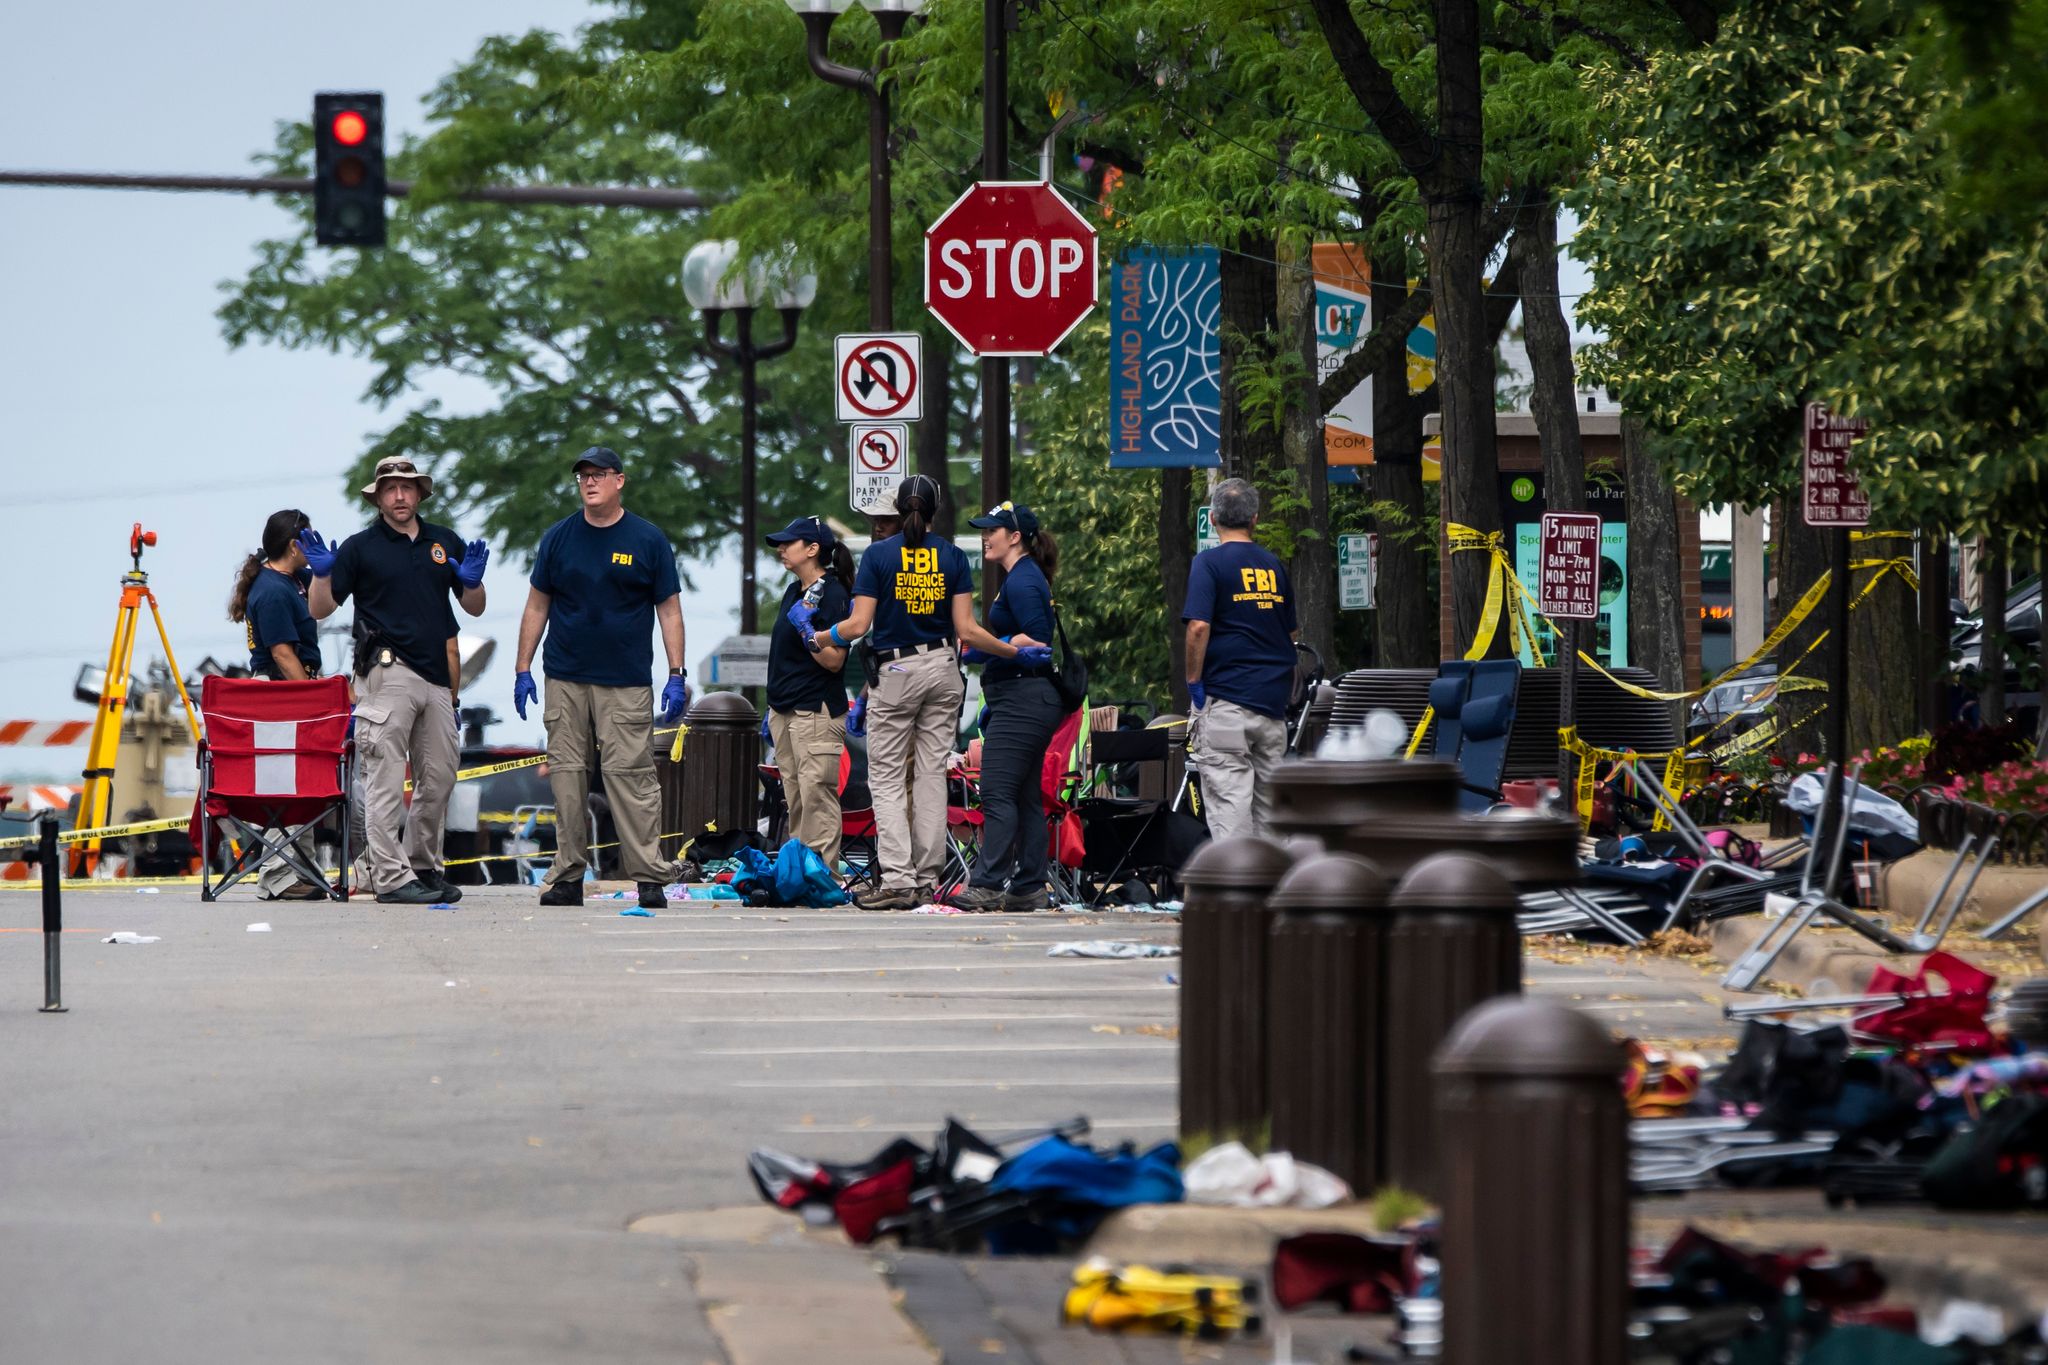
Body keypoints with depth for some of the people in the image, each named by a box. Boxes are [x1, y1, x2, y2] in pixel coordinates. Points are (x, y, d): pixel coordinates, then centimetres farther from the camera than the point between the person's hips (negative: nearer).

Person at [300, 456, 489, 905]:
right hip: (387, 673, -5)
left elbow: (474, 608, 17)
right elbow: (320, 609, 2)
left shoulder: (445, 543, 14)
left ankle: (424, 866, 22)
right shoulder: (360, 547, 2)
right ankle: (391, 877, -11)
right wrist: (322, 573, -17)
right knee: (385, 780, -8)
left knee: (439, 778, 10)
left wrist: (472, 580, -4)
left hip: (437, 676, 5)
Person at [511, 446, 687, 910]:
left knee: (631, 775, -9)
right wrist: (522, 670, 8)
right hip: (565, 679, 3)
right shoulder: (559, 537, 10)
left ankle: (651, 876, -6)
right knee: (566, 778, 1)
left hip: (626, 682, -3)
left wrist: (676, 675, -2)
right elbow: (536, 606, 13)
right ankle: (568, 876, 5)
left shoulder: (648, 540, 4)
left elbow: (669, 610, 5)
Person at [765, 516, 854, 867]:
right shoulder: (793, 592, 16)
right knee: (795, 803, 10)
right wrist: (773, 710, 21)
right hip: (785, 712, 9)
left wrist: (806, 630, -25)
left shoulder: (832, 594, -11)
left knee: (816, 799, -12)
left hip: (817, 712, -9)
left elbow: (834, 660, -15)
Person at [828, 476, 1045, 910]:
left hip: (894, 673, -3)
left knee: (887, 777, 0)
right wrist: (1015, 651, 5)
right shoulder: (953, 557, 1)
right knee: (932, 773, 7)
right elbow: (966, 628, -5)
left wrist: (817, 638, 7)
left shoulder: (878, 554, -6)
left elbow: (858, 625, -9)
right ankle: (927, 880, 7)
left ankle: (898, 879, -12)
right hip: (942, 670, 3)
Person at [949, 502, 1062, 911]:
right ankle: (1030, 888, 11)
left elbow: (1036, 642, -21)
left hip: (1023, 699, -11)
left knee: (997, 792, -13)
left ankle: (988, 884, -17)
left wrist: (981, 650, -17)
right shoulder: (1023, 578, 18)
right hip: (1025, 700, 11)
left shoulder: (1022, 581, -13)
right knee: (1026, 796, 10)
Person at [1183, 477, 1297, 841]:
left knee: (1228, 797, -9)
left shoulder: (1209, 563, -6)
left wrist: (1193, 681, -7)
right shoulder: (1274, 566, 12)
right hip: (1273, 700, 6)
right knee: (1267, 795, 12)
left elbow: (1199, 626, -16)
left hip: (1226, 697, -6)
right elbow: (1291, 633, 18)